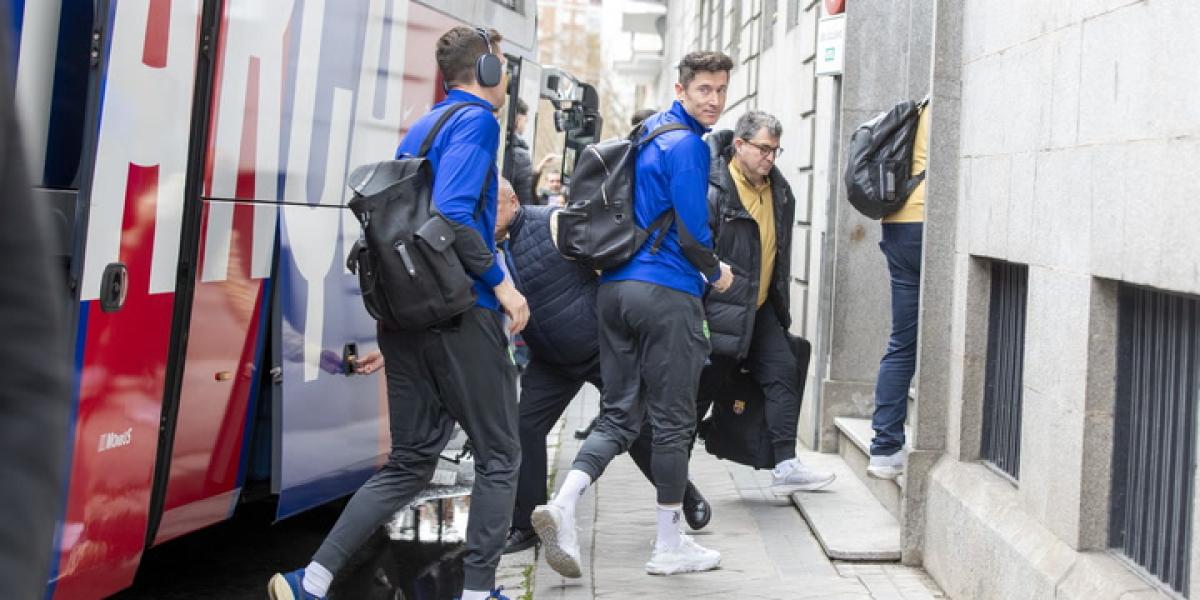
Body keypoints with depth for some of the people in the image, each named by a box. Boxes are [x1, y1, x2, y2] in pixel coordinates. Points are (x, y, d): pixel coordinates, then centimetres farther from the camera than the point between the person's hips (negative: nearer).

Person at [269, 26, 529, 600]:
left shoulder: (420, 128, 18)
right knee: (498, 455, 6)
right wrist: (501, 283, -15)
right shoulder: (476, 119, -7)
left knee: (410, 460, 11)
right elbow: (452, 212, -21)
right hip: (461, 311, -8)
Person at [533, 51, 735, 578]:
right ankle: (669, 548, 11)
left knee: (618, 415, 10)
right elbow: (692, 232, -14)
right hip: (667, 292, -8)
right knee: (673, 420, 2)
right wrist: (716, 273, 4)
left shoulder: (647, 132, 19)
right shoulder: (687, 144, -10)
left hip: (614, 289, 8)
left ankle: (561, 506, -11)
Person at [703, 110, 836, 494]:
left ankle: (785, 466, 4)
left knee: (784, 372, 1)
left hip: (759, 308, 8)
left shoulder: (779, 190, 8)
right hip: (719, 310, -8)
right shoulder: (713, 189, -18)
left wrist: (781, 305, 20)